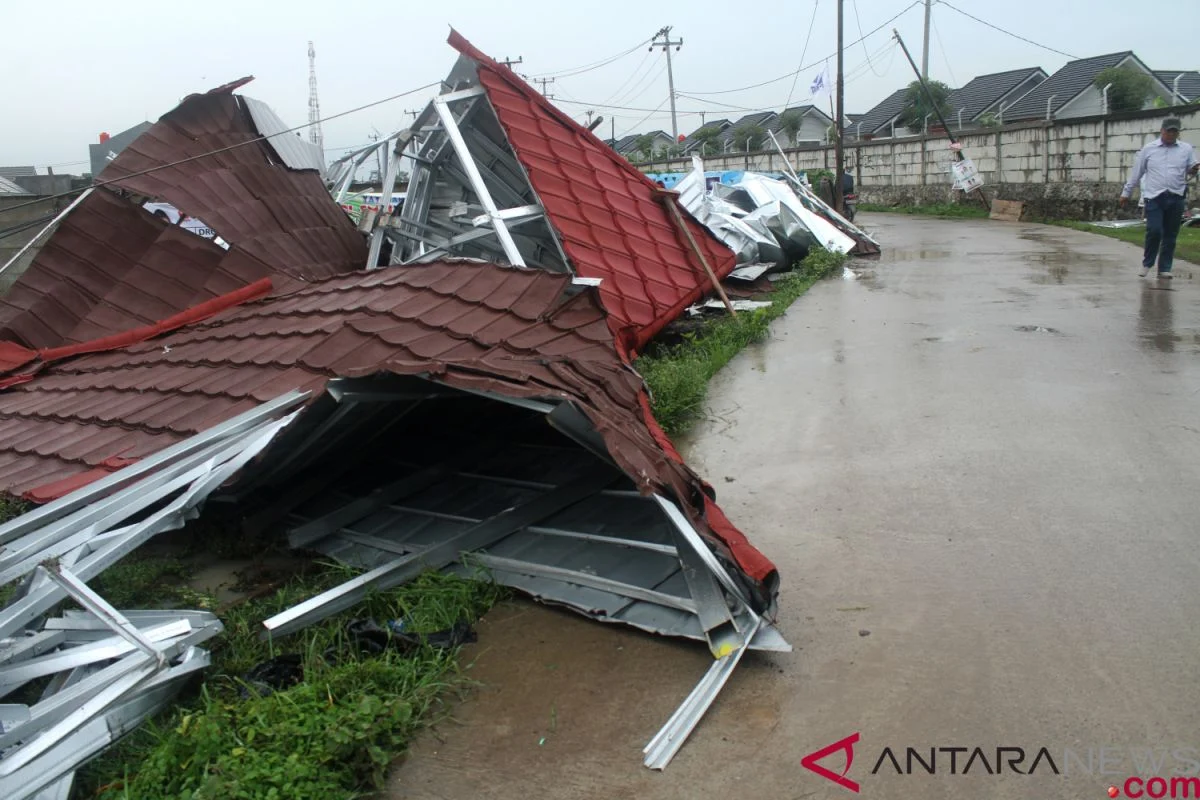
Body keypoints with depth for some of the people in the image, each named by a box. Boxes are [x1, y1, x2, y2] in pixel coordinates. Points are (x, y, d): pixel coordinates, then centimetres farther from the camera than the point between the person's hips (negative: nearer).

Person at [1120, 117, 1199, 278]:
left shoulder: (1186, 149, 11)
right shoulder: (1148, 149, 7)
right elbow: (1136, 173, 12)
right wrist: (1126, 192, 12)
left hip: (1176, 198, 2)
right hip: (1154, 197, -2)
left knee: (1170, 236, 3)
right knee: (1154, 231, -13)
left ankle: (1164, 268, 12)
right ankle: (1147, 263, 7)